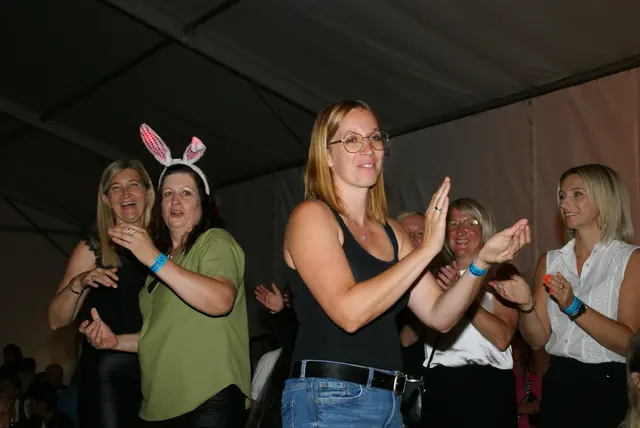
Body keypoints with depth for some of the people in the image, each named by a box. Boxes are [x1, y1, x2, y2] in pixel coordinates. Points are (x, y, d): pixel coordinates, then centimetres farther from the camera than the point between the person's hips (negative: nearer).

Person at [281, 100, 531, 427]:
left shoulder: (390, 232, 11)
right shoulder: (311, 216, -9)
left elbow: (440, 315, 8)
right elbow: (349, 312, -21)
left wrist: (482, 261, -7)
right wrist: (426, 249, -19)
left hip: (388, 400, 7)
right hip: (329, 401, -7)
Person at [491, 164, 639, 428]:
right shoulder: (550, 261, 6)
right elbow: (538, 339, 2)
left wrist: (573, 306, -24)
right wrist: (526, 305, -17)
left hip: (610, 389, -4)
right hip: (559, 386, 4)